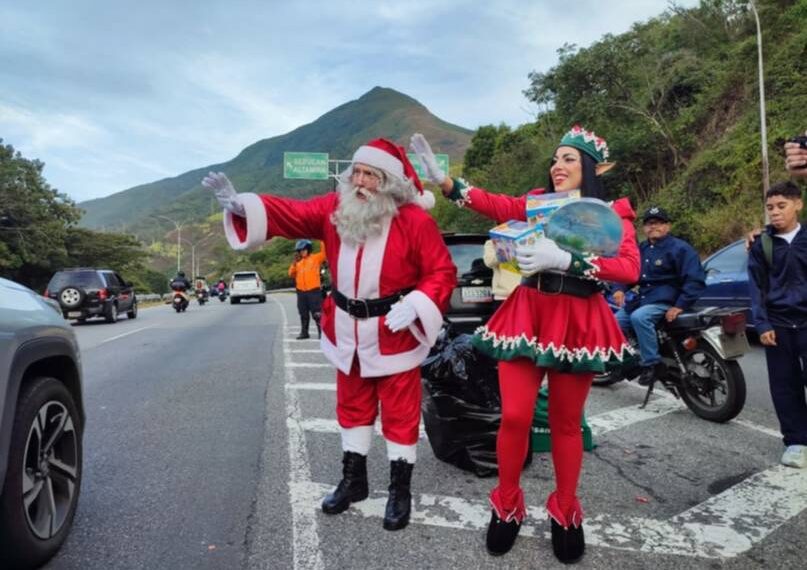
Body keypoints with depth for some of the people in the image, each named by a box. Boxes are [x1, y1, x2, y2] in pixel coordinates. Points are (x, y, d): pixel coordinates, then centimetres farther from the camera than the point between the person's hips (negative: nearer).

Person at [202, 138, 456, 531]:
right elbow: (291, 214, -7)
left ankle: (400, 492, 25)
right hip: (347, 332, 5)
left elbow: (442, 272, -12)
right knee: (353, 408, 18)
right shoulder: (336, 209, -1)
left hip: (395, 333, -4)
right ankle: (352, 481, 37)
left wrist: (414, 306, -25)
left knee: (400, 414, 7)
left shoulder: (415, 220, -14)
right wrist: (241, 205, -22)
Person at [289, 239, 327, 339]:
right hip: (301, 291, 6)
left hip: (314, 290, -5)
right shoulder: (298, 262, 15)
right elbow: (291, 274, 11)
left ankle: (322, 332, -2)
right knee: (303, 314, 11)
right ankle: (304, 332, 19)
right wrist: (294, 262, -1)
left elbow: (325, 252, -13)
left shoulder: (316, 258, 2)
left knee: (316, 313, -7)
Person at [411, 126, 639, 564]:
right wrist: (443, 179, -23)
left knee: (566, 423, 9)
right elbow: (495, 204, -9)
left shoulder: (612, 212, 2)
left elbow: (630, 267, -15)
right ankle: (507, 505, 20)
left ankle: (565, 511, 30)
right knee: (514, 416, -3)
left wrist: (564, 260, -26)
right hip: (527, 316, 2)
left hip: (578, 323, -1)